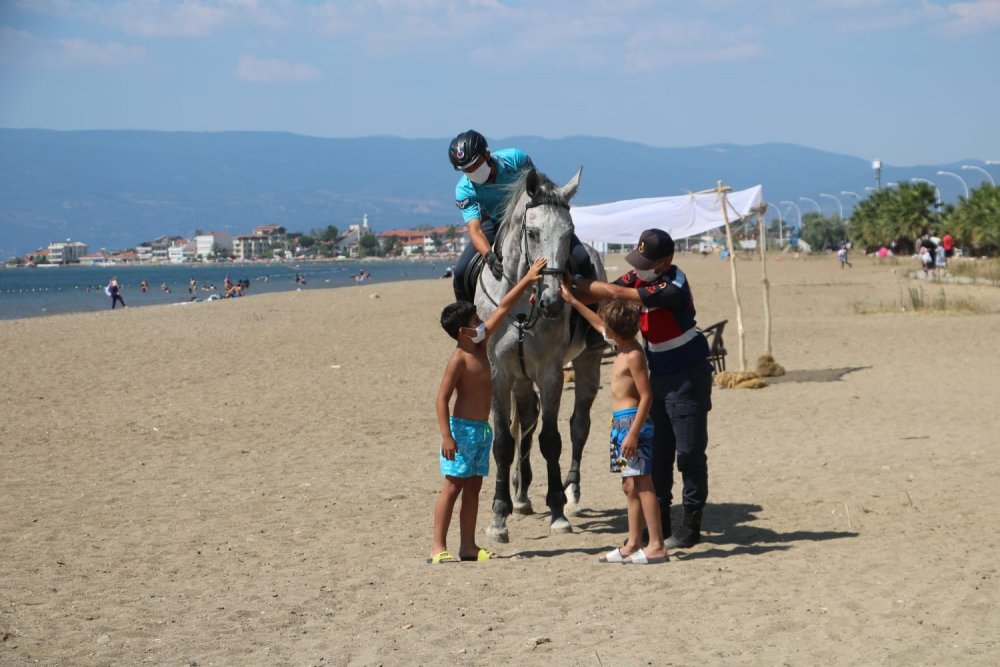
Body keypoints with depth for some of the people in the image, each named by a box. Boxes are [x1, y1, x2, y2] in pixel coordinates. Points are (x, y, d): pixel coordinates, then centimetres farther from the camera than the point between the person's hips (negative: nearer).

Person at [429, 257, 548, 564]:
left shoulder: (481, 346, 7)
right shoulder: (459, 359, -15)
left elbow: (503, 309, 14)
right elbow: (442, 399, -19)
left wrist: (526, 281, 15)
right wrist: (446, 436, -25)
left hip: (482, 429, 8)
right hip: (463, 428, -8)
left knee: (473, 487, 8)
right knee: (453, 486, -7)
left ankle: (468, 546, 12)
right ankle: (438, 547, -5)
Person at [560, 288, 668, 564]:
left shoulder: (633, 355, -15)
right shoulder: (621, 347, 13)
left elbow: (646, 396, -19)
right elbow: (598, 324, 31)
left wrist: (634, 433, -24)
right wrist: (572, 300, 37)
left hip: (633, 421, -10)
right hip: (621, 423, 10)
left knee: (642, 484, -10)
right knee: (630, 485, 11)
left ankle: (656, 546, -10)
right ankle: (633, 544, 14)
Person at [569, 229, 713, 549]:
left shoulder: (673, 288, -26)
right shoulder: (640, 276, 0)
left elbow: (615, 293, -26)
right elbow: (601, 294, 1)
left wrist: (576, 281, -18)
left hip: (687, 376, -8)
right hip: (658, 375, 8)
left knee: (689, 451, -3)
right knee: (657, 451, 10)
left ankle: (691, 526, 5)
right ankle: (658, 522, 17)